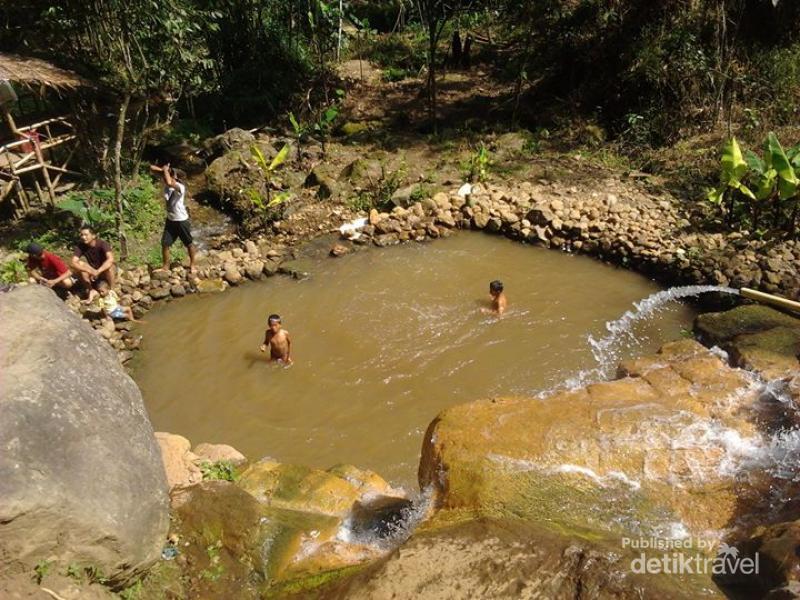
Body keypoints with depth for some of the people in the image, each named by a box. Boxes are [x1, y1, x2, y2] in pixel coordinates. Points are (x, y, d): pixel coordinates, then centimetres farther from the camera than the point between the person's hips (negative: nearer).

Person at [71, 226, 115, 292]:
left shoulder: (102, 244, -24)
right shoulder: (80, 246, -15)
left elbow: (110, 259, -41)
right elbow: (74, 263, -24)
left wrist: (97, 272, -51)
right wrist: (90, 271, -38)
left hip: (105, 272, -3)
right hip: (93, 271, 3)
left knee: (109, 267, -36)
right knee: (79, 265, -24)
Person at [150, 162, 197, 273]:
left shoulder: (180, 187, -25)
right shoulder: (166, 185, -6)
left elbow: (169, 183, -48)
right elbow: (152, 168, -5)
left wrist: (166, 170, -31)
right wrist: (163, 170, -22)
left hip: (182, 221, -6)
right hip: (170, 220, 6)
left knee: (189, 244, 11)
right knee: (165, 244, 6)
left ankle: (192, 265, 30)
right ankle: (165, 266, 21)